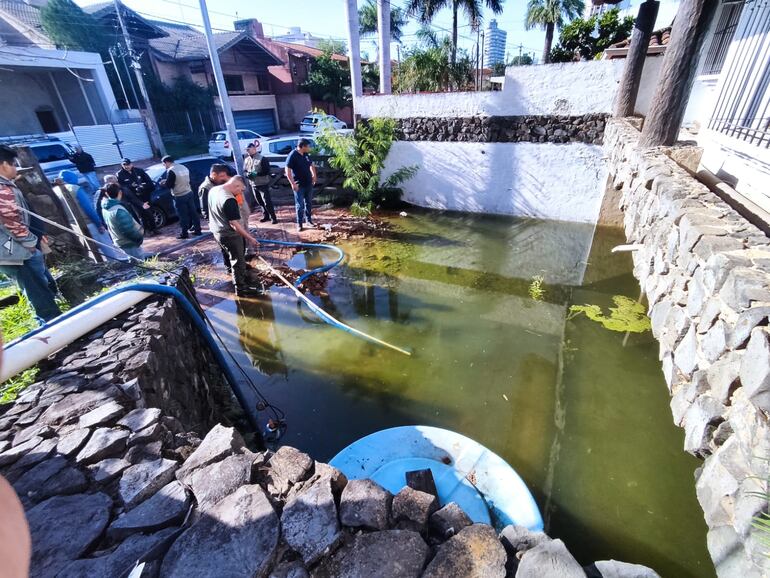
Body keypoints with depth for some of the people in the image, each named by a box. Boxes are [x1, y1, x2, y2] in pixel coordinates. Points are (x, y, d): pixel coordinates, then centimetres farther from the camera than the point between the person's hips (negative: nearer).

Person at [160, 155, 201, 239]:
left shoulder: (171, 171, -16)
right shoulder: (183, 167, 8)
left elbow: (168, 185, -14)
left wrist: (163, 183, 8)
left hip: (179, 197, -7)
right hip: (189, 193, 7)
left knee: (183, 215, 0)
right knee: (193, 212, 11)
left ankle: (184, 233, 7)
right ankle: (197, 229, 18)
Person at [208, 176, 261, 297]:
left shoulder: (213, 190, 0)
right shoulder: (229, 200, -29)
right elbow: (234, 224, -28)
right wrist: (249, 238, -22)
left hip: (217, 231, 9)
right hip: (230, 235, -9)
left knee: (228, 256, 30)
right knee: (238, 261, 4)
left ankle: (230, 269, 52)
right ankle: (241, 288, 13)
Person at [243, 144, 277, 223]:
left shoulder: (262, 159, -9)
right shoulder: (246, 160, 9)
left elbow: (267, 171, -14)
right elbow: (244, 171, 14)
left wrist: (256, 174, -22)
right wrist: (247, 174, -9)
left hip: (262, 184, -6)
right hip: (253, 185, 6)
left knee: (267, 202, -7)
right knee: (260, 202, 12)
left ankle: (273, 217, 0)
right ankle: (266, 216, 24)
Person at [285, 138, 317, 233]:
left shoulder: (306, 154, 6)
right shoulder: (292, 156, -16)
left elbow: (311, 165, 23)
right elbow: (288, 171, -19)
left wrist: (314, 175, 15)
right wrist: (293, 183, -22)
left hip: (309, 183, 7)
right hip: (299, 185, -7)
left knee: (309, 203, 15)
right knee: (300, 205, 0)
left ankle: (309, 220, 28)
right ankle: (299, 224, 9)